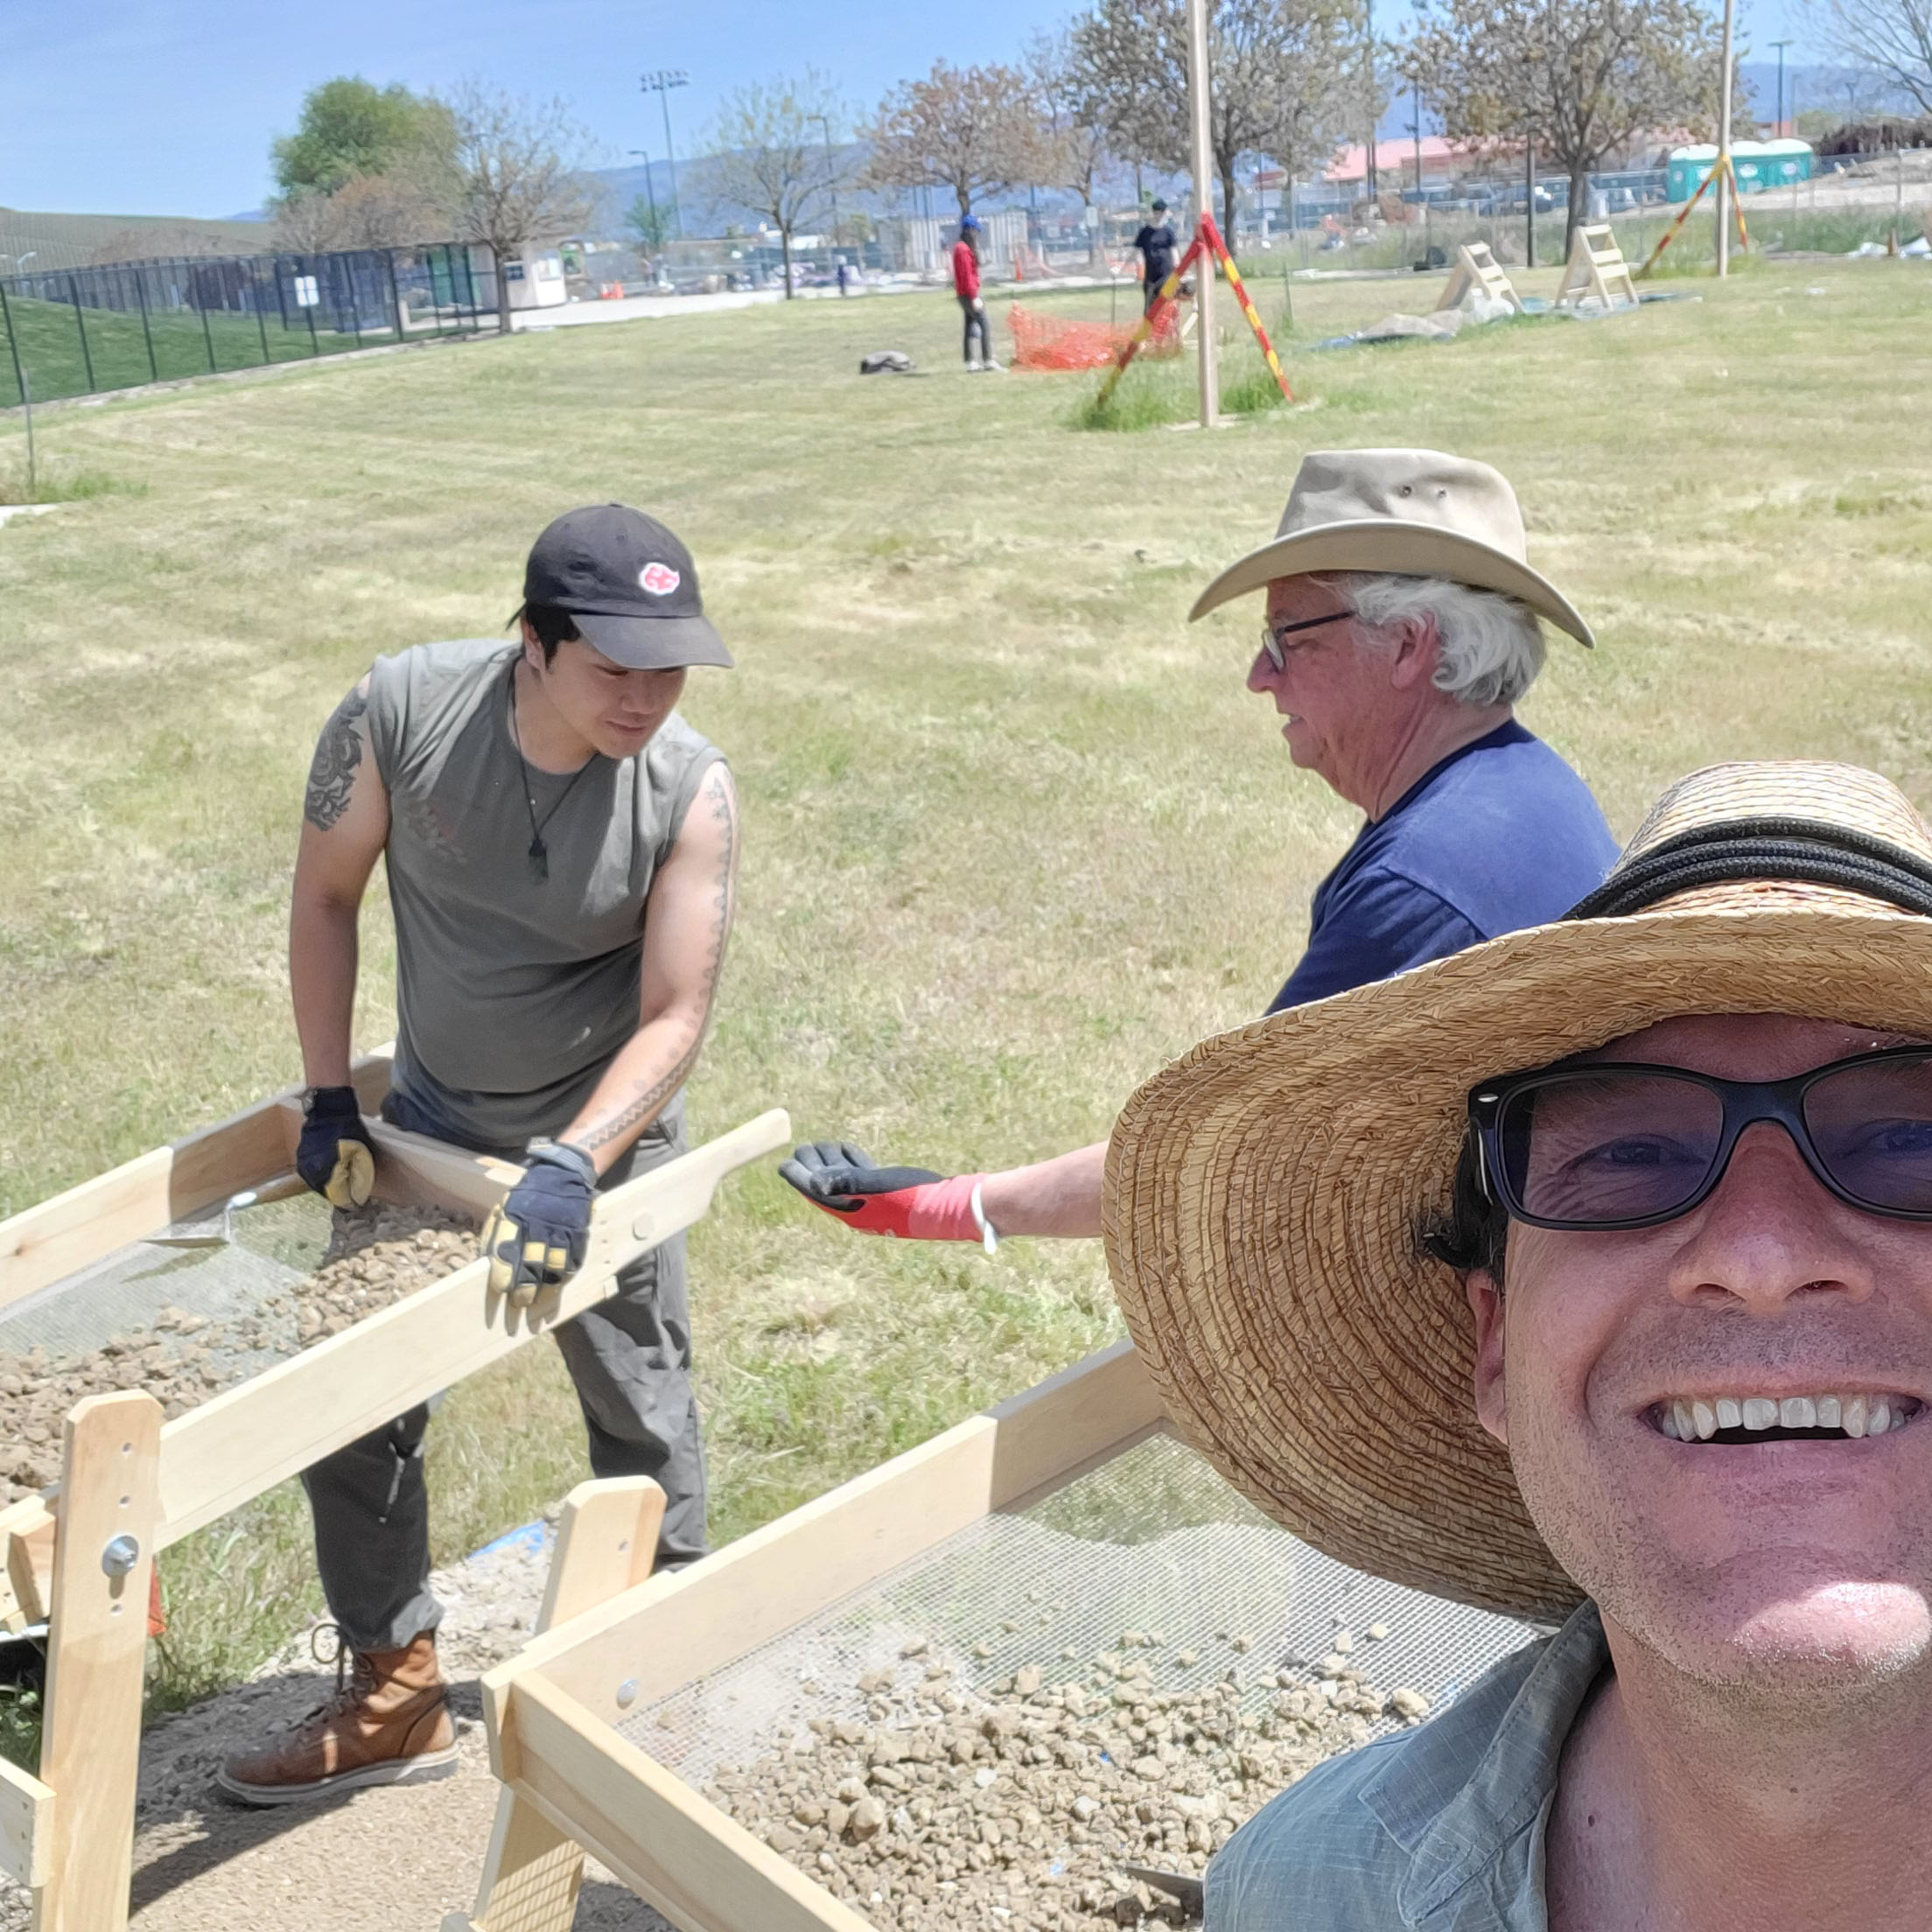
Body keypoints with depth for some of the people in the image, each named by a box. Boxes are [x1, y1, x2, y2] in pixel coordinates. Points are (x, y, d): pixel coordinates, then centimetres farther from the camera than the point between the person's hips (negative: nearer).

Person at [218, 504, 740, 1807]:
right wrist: (330, 1098, -7)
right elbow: (326, 893, -7)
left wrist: (571, 1164, -35)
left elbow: (676, 1017, -22)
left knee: (641, 1413, 11)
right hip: (431, 1116, 3)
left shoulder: (690, 789, -26)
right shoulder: (401, 711, -23)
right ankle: (395, 1698, 26)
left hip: (606, 1129, -2)